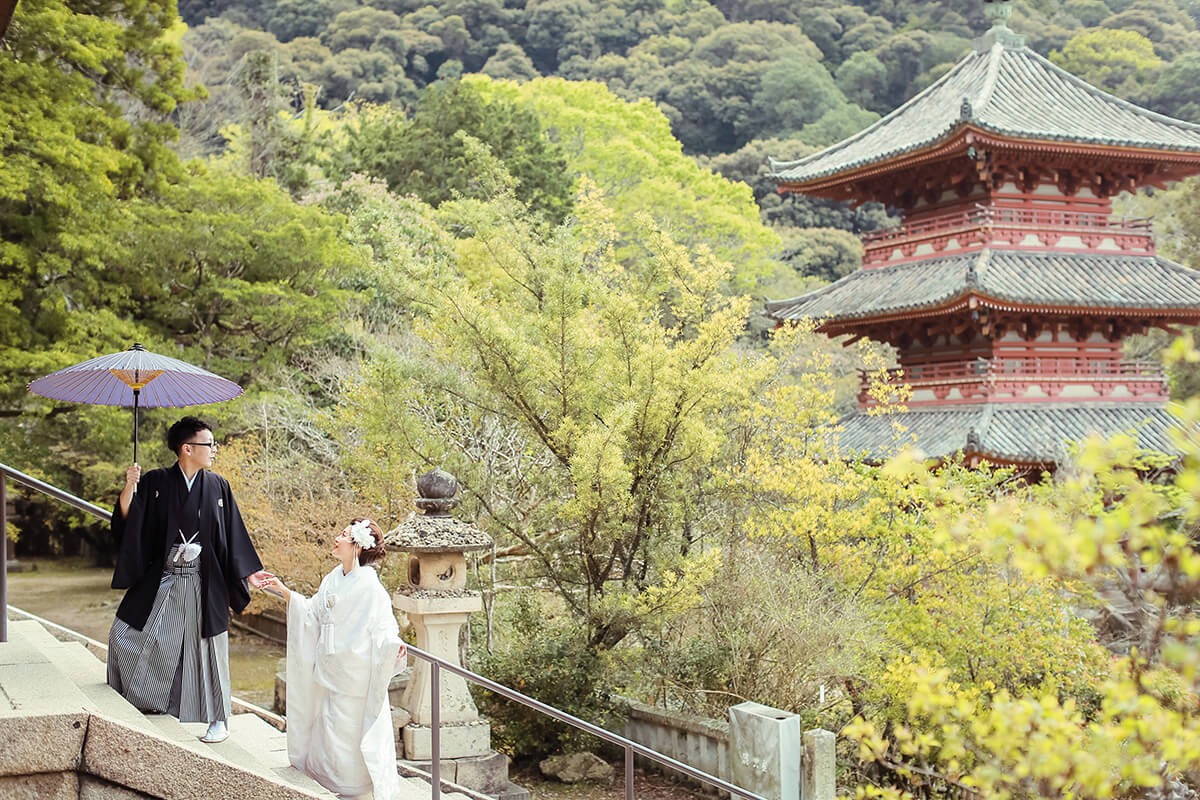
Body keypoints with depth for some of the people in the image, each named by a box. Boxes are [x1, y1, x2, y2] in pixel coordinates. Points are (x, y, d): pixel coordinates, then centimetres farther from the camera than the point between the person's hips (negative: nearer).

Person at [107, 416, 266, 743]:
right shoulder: (155, 483, -2)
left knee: (207, 646, 4)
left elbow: (233, 536, 6)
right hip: (161, 579, 0)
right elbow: (125, 519, -7)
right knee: (125, 634, 1)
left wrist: (249, 572, 3)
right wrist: (129, 488, -22)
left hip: (203, 582, 0)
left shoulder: (218, 487, 1)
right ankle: (125, 698, 25)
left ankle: (219, 720, 17)